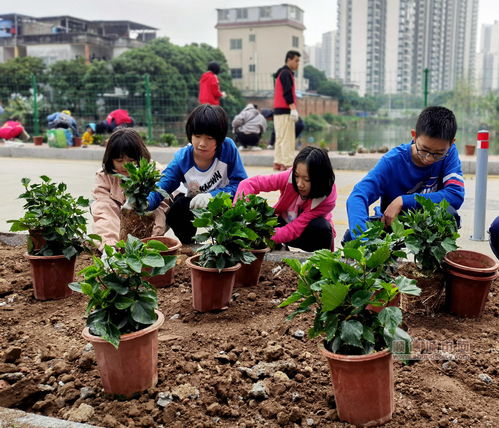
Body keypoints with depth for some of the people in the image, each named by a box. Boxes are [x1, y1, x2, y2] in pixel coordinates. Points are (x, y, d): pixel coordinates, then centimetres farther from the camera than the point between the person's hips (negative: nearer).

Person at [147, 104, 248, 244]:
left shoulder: (228, 148, -25)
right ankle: (187, 244, 4)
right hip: (193, 202, 1)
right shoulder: (182, 158, -20)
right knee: (174, 213, -28)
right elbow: (162, 187, -25)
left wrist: (212, 195, -39)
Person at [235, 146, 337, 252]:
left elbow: (296, 228, -35)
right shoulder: (288, 177, -26)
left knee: (322, 228, -36)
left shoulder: (327, 198, -30)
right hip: (285, 222, 2)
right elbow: (248, 183, -28)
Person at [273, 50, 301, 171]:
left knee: (280, 138, 11)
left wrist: (292, 108, 21)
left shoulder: (283, 73, 21)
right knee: (287, 138, -10)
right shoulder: (286, 73, -10)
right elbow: (287, 93, -21)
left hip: (278, 111, 10)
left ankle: (278, 163, 15)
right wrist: (293, 108, -25)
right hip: (285, 111, -10)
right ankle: (287, 164, -12)